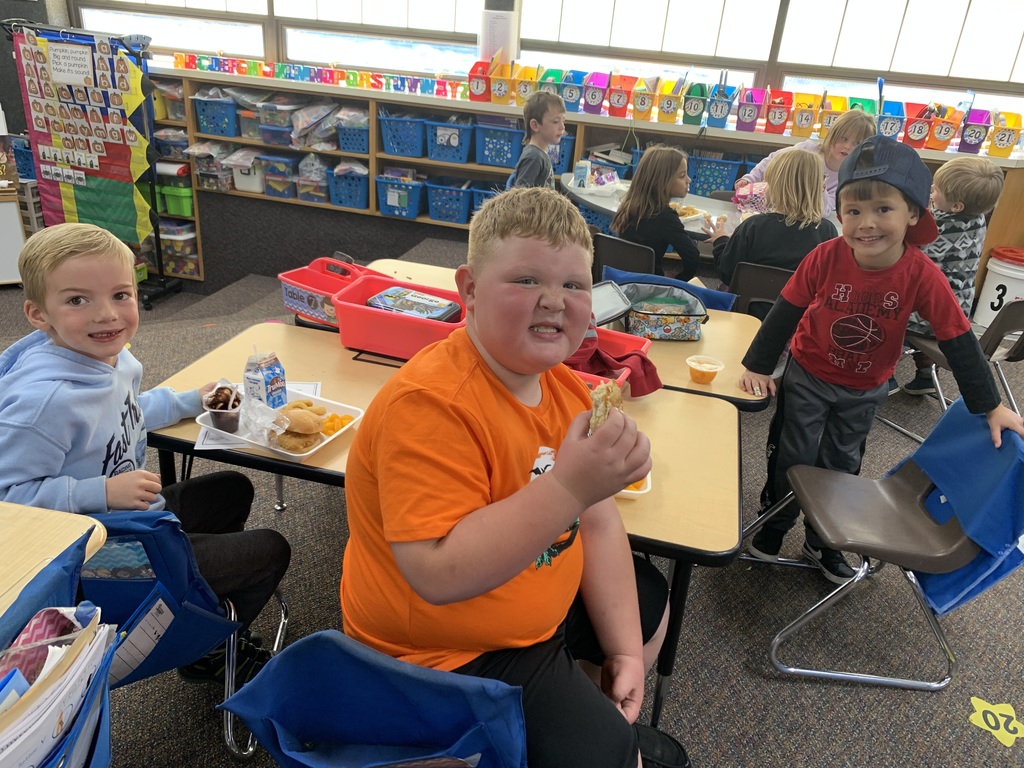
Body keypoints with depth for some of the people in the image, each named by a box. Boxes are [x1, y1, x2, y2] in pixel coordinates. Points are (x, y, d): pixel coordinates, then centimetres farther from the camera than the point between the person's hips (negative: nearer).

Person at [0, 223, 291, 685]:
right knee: (270, 551, -3)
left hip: (136, 515, 9)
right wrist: (103, 492, -33)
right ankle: (207, 654, 21)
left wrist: (189, 401, 13)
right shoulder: (42, 399, -33)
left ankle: (215, 588, 44)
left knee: (233, 489, 29)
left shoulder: (110, 356, -6)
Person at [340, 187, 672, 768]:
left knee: (652, 600, 25)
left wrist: (624, 650, 1)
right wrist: (569, 486, -43)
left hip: (542, 607, 9)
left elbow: (597, 522, 0)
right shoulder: (430, 405, -32)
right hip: (450, 655, -8)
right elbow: (440, 575, -37)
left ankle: (608, 720, 45)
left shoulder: (563, 385, -7)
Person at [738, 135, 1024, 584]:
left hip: (865, 390, 1)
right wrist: (758, 366, -9)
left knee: (841, 465, 16)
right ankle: (773, 523, 34)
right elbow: (786, 311, -13)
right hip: (808, 377, -1)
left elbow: (959, 341, -14)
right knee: (793, 457, 10)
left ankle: (822, 542, 36)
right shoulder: (827, 256, -25)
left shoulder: (922, 276, -23)